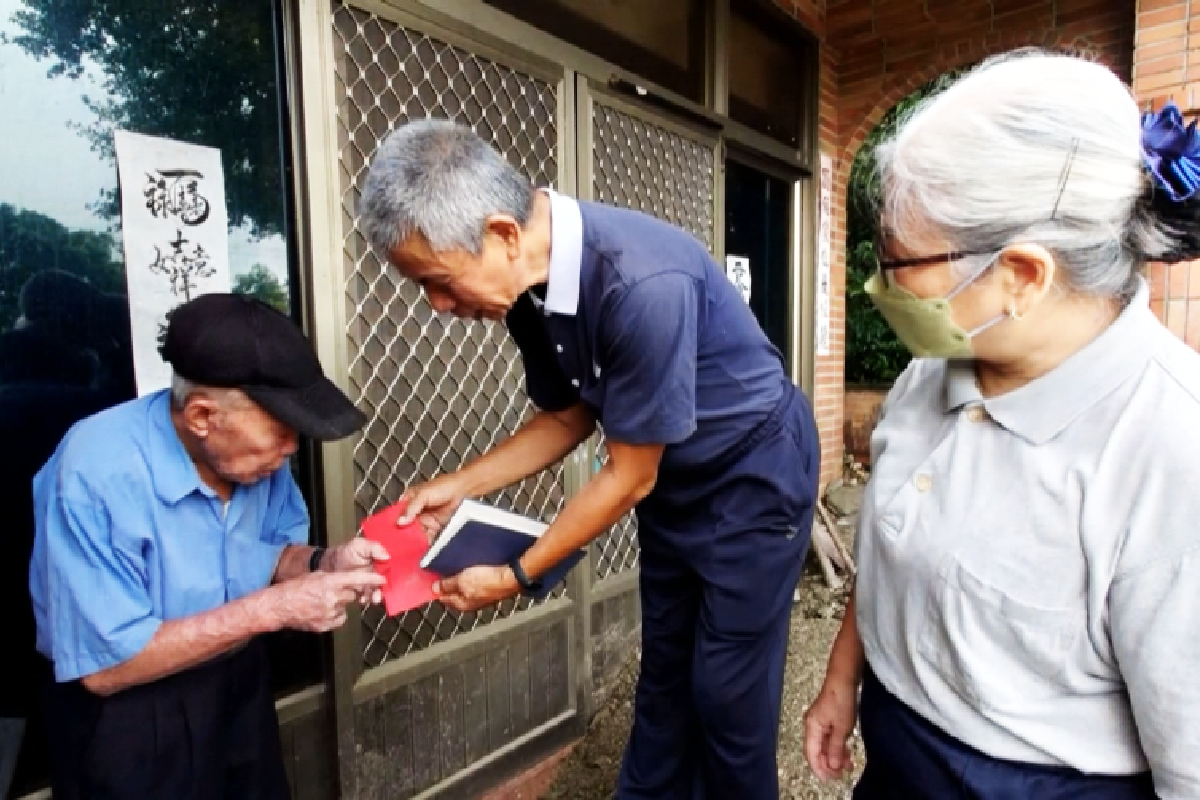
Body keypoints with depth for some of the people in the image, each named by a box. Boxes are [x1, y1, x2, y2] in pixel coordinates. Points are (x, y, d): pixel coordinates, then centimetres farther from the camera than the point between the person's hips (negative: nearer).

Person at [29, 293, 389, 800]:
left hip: (242, 685, 6)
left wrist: (325, 562, -19)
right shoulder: (95, 473, -30)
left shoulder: (255, 449, -13)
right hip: (128, 715, -5)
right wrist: (272, 608, -30)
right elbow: (106, 664, -26)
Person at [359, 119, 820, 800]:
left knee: (727, 690, 6)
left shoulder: (642, 284, -35)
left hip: (755, 476, -6)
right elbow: (569, 418, 4)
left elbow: (628, 478, -24)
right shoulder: (530, 290, -10)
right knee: (663, 670, 18)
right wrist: (461, 485, -4)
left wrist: (516, 577, -14)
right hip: (671, 482, 7)